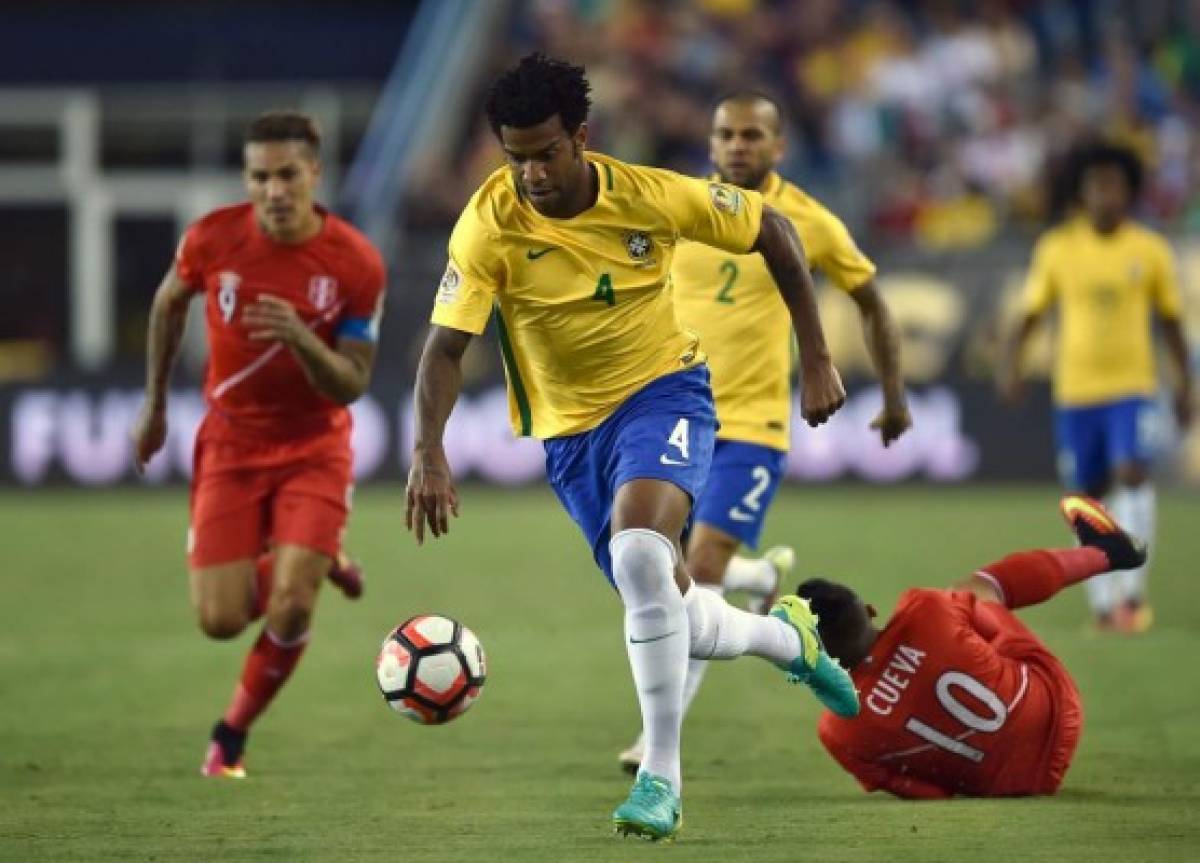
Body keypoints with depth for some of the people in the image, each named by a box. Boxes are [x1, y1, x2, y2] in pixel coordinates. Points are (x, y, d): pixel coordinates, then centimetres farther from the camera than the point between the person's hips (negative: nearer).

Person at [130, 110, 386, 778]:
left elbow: (352, 385, -14)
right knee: (222, 620, -7)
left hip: (314, 447, -1)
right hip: (230, 445, 1)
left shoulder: (357, 264, -16)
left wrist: (300, 338, -34)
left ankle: (234, 735, 10)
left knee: (291, 607, -17)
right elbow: (169, 303, 10)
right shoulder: (213, 238, -13)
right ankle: (316, 562, 28)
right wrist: (156, 404, 16)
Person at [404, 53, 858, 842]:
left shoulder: (651, 196, -18)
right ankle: (789, 637, 42)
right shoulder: (490, 226, -19)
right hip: (571, 428, 3)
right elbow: (447, 346, -21)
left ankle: (662, 778, -24)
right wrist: (429, 454, -37)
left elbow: (773, 231, -3)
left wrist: (817, 359, -2)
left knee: (640, 553, -31)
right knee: (675, 622, 7)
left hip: (664, 391, -2)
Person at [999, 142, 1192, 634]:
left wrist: (1185, 383, 7)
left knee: (1133, 473, -21)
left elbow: (1170, 320, 9)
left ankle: (1132, 590, -17)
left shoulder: (1150, 251, 0)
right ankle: (1103, 602, 18)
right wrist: (1011, 360, -11)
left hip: (1132, 385, -1)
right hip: (1075, 387, 1)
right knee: (1088, 494, 6)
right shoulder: (1057, 248, 0)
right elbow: (1031, 313, 4)